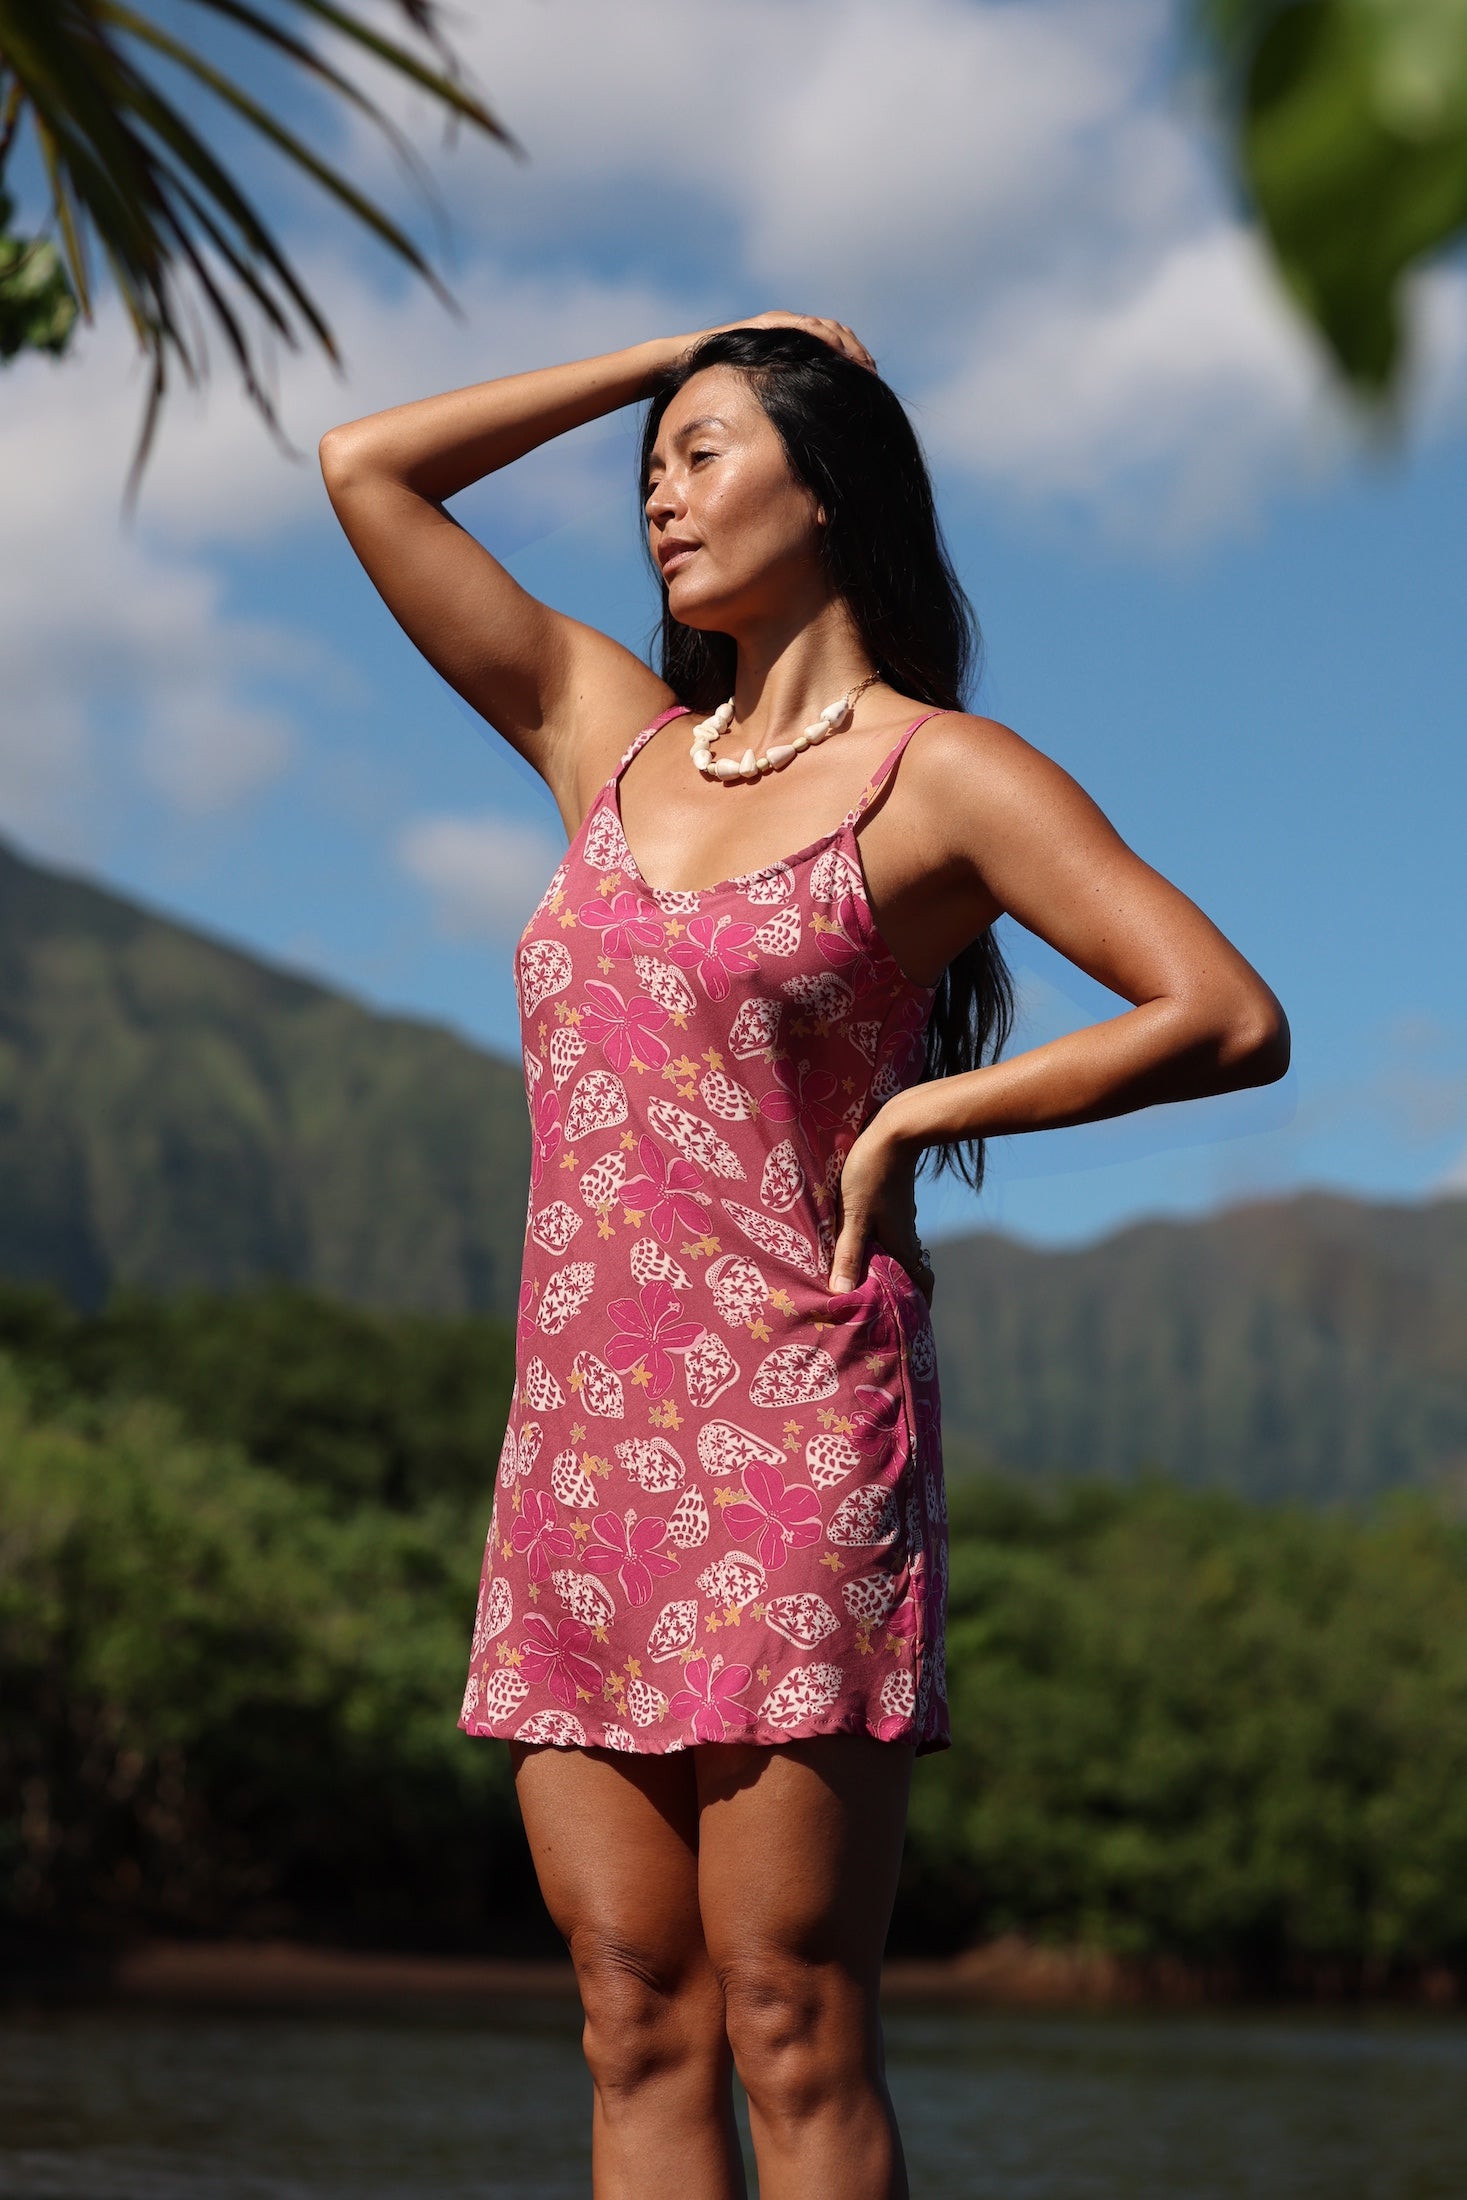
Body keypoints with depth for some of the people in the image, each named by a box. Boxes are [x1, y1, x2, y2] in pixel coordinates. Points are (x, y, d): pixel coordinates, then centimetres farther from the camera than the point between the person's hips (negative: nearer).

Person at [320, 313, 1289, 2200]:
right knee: (637, 2017, 3)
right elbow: (366, 468, 21)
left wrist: (918, 1114, -5)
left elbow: (1230, 1020, -5)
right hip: (575, 1441, 6)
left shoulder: (943, 774, 2)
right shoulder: (615, 740, 17)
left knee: (788, 2029, -7)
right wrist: (669, 354, 22)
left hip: (790, 1428, -5)